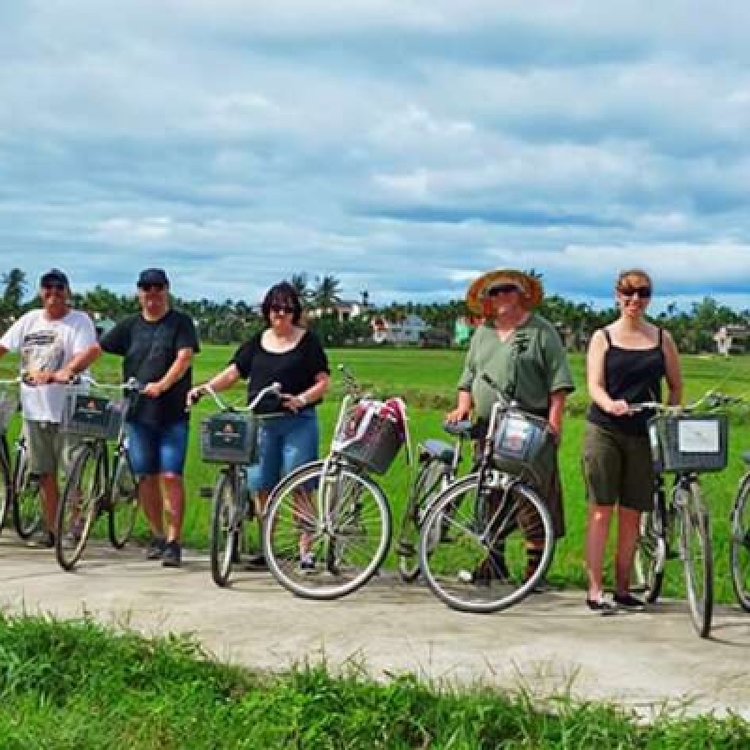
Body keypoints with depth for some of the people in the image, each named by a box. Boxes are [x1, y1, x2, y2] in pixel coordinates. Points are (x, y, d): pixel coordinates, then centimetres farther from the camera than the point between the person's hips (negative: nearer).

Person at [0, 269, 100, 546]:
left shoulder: (79, 321, -4)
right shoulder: (30, 320, 12)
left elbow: (88, 353, -19)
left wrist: (63, 373, -35)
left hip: (67, 408, -5)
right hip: (33, 408, 5)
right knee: (45, 473, 12)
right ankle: (49, 528, 20)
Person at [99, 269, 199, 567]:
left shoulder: (181, 322, 1)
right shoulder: (130, 325, 11)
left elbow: (185, 357, -11)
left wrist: (163, 385, -26)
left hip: (173, 414, -4)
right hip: (138, 412, 4)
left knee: (171, 476, -9)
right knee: (146, 476, 8)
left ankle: (173, 542, -4)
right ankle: (157, 536, 22)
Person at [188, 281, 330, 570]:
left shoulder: (307, 341, 2)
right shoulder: (258, 342, 13)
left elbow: (323, 381, -1)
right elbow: (233, 372, 10)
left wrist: (301, 399, -18)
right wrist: (204, 388, -5)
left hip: (298, 422, -4)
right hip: (262, 421, 4)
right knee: (263, 488, 5)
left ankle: (306, 551, -3)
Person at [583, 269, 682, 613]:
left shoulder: (662, 338, 9)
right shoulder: (603, 337, 3)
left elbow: (676, 386, 14)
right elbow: (594, 385, -6)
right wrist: (610, 405, -26)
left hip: (643, 436, 2)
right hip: (604, 432, -2)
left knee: (631, 514, 5)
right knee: (601, 510, -4)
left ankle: (622, 588, 15)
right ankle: (594, 590, -2)